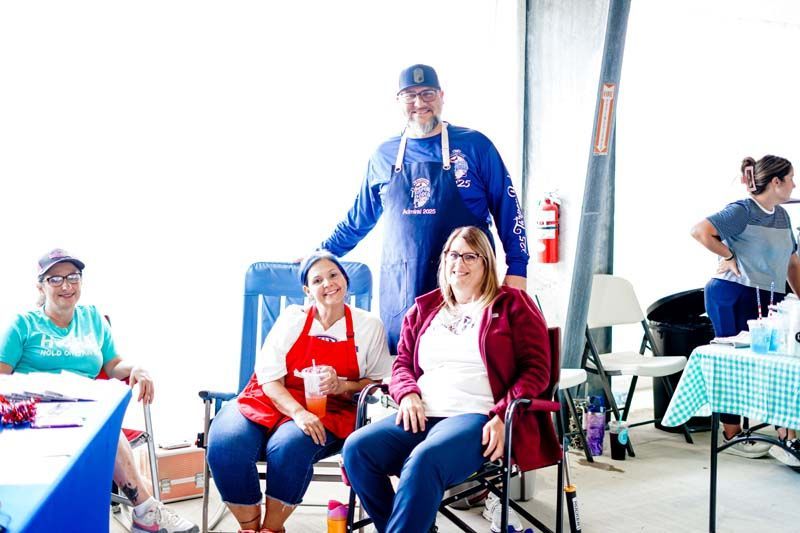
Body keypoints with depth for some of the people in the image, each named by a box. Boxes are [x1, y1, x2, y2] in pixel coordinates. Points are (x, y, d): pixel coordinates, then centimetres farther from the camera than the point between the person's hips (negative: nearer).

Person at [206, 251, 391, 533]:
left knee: (288, 446, -36)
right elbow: (268, 378, -2)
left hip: (329, 412, -1)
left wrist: (343, 386, -11)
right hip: (270, 402, 2)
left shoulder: (369, 326, 6)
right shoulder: (292, 318, 5)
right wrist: (298, 412, -20)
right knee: (224, 444, -29)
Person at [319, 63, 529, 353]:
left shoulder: (475, 145, 2)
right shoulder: (383, 156, 10)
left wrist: (517, 269, -4)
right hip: (401, 291, 3)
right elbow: (359, 218, 22)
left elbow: (507, 210, 3)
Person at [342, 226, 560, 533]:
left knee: (424, 461, -36)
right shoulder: (424, 308, 22)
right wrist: (408, 394, 1)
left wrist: (503, 415, -13)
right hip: (422, 415, 6)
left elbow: (536, 370, 2)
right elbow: (403, 363, 25)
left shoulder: (512, 305, 9)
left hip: (478, 417, -5)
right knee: (357, 448, -21)